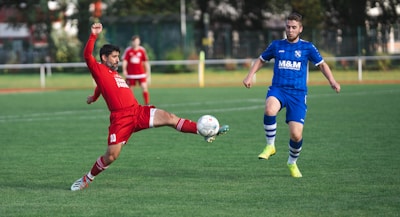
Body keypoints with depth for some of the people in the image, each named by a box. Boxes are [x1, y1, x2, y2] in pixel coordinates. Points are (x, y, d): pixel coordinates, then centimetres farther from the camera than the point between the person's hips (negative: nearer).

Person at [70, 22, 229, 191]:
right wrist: (94, 35, -25)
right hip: (121, 118, -7)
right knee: (111, 156, -8)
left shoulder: (114, 73, 25)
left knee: (168, 117, -12)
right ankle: (87, 179, 14)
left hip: (138, 112, 7)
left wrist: (94, 97, 62)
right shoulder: (99, 70, 1)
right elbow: (87, 55, -17)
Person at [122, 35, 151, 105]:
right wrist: (124, 70, -15)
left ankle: (147, 104, -12)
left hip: (141, 73, 0)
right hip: (131, 74, 0)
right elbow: (124, 61, -3)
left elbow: (145, 62, 9)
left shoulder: (142, 50, 3)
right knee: (130, 89, 6)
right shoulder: (128, 50, -1)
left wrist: (147, 71, 8)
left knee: (144, 87, -13)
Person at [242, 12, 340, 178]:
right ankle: (270, 146, -16)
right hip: (278, 89, 0)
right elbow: (261, 60, 22)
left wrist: (332, 81, -4)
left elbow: (321, 64, 12)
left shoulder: (307, 47, 6)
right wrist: (249, 76, 8)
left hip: (298, 94, 0)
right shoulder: (276, 45, 9)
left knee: (296, 134, -9)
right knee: (270, 110, -37)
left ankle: (292, 163, 22)